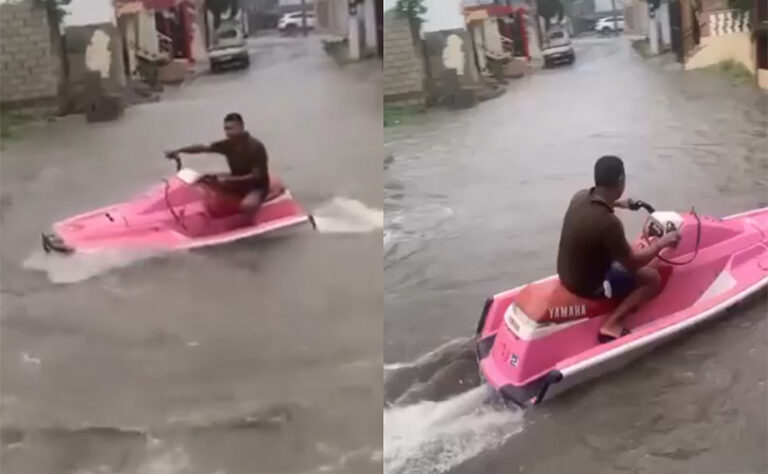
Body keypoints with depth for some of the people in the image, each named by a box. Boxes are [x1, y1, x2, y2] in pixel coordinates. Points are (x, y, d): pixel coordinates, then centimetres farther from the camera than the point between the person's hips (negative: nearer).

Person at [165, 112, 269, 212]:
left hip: (256, 186, -7)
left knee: (247, 205, -41)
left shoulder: (256, 147, -21)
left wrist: (229, 179, -27)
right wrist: (178, 151, -15)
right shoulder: (228, 144, -2)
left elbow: (257, 176, -22)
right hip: (237, 183, 7)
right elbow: (203, 148, -3)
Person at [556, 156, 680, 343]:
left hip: (567, 273, 8)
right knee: (653, 278, 1)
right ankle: (611, 325, -4)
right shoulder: (609, 223, -33)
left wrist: (617, 203, 28)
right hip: (588, 285, -8)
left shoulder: (580, 197, -9)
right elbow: (632, 263, -19)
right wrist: (661, 243, -6)